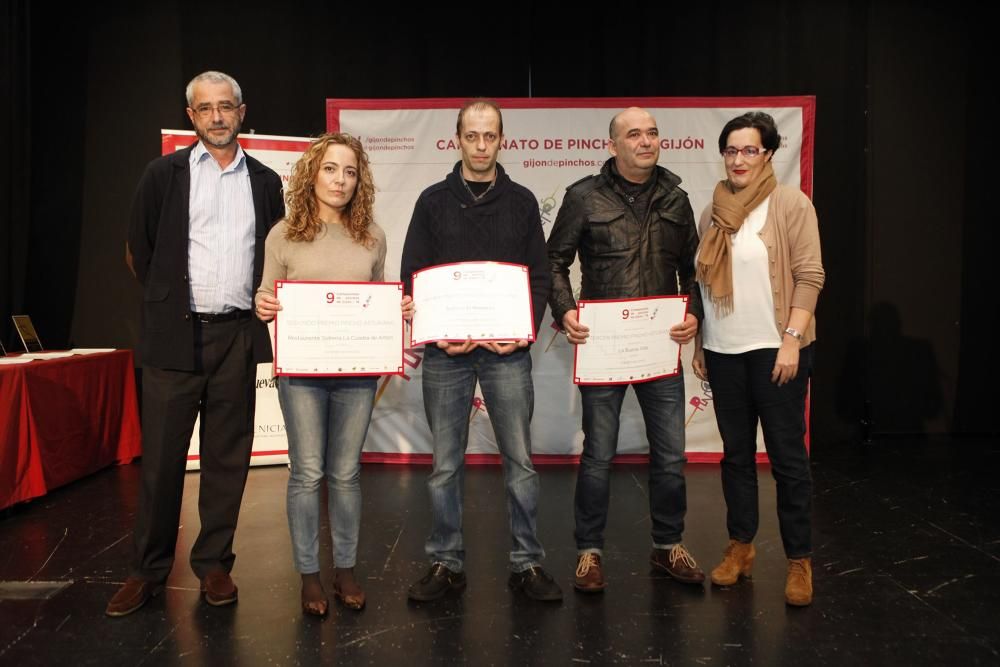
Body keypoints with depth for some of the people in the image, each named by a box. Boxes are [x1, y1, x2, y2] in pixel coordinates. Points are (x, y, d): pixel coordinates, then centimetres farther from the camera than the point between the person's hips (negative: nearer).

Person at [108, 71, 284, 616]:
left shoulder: (265, 182, 10)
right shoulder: (164, 174, 5)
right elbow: (138, 251, 10)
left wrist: (258, 307, 9)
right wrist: (167, 305, 11)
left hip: (238, 337, 2)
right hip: (175, 337, -1)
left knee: (228, 457, 6)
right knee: (161, 457, 3)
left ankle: (214, 564, 20)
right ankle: (148, 569, 18)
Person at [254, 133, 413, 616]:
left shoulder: (372, 237, 8)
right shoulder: (284, 235, 2)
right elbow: (266, 300, 6)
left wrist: (400, 311, -5)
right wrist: (263, 307, -16)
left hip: (358, 370, 2)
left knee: (346, 472, 10)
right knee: (308, 473, 3)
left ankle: (345, 569, 24)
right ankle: (309, 575, 19)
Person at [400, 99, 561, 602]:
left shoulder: (521, 202, 8)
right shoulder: (434, 201, 7)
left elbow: (539, 277, 7)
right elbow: (412, 277, 4)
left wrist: (525, 331, -9)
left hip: (507, 351, 0)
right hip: (446, 353, 0)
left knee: (520, 460, 3)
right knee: (445, 464, 6)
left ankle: (526, 563, 17)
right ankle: (446, 564, 20)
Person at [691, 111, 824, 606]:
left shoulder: (791, 204, -4)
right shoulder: (714, 211, 10)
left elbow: (809, 276, -8)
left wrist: (792, 339, -15)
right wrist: (698, 343, 10)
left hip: (775, 349, -4)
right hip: (723, 351, 5)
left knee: (787, 455, 2)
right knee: (736, 453, 12)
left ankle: (799, 559, 15)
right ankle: (740, 546, 26)